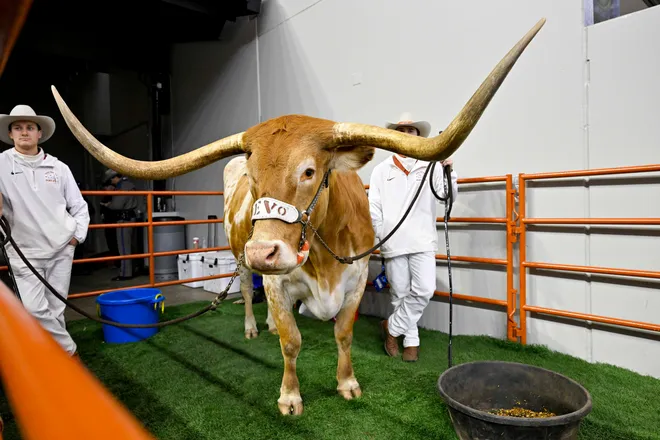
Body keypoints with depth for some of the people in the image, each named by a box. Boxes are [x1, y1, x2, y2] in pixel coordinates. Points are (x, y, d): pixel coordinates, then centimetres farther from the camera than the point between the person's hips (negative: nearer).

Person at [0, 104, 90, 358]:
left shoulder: (58, 167, 4)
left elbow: (79, 206, 10)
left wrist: (78, 235, 2)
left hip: (62, 249, 2)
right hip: (25, 252, -1)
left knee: (55, 309, 8)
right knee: (34, 309, -8)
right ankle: (68, 349, 12)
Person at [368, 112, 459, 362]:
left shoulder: (430, 166, 8)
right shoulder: (381, 170, 10)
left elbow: (448, 195, -2)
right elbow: (373, 207, 8)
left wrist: (449, 171, -19)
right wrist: (379, 236, 0)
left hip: (422, 241, 0)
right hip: (393, 243, 1)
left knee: (424, 290, -9)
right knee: (401, 294, 6)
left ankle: (392, 327, 12)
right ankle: (411, 341, 24)